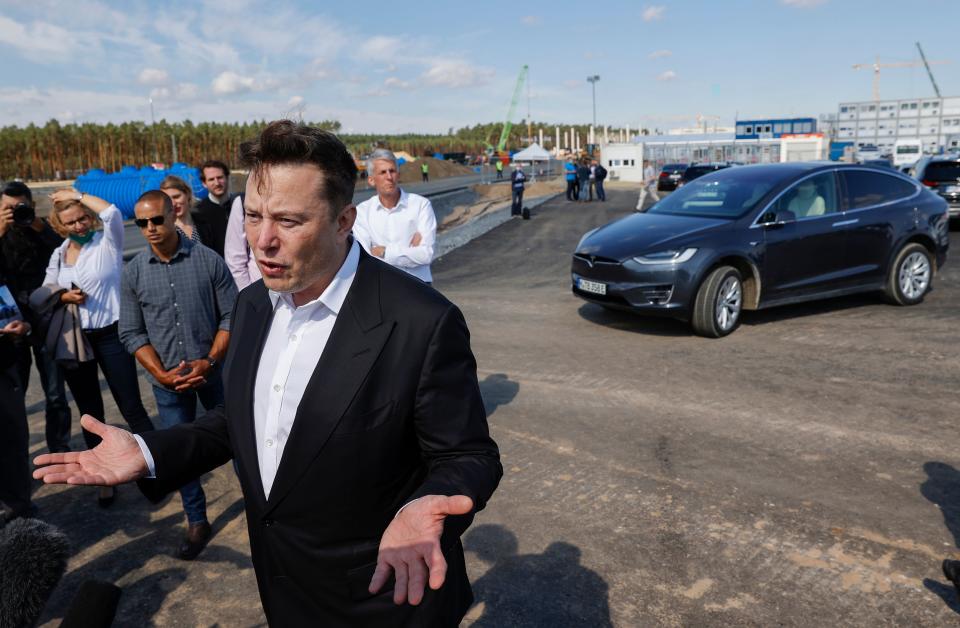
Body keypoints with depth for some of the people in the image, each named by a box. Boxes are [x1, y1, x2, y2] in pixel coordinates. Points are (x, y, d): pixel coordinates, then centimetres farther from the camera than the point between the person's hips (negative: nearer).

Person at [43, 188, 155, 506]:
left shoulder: (107, 242, -6)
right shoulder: (58, 255, 8)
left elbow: (112, 212, -25)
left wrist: (78, 195, -12)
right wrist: (63, 297, -7)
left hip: (110, 334, -5)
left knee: (131, 408, -1)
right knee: (90, 413, 13)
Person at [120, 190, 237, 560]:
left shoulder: (208, 261, -9)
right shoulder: (133, 273, -2)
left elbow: (231, 316, -6)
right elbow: (132, 333, 0)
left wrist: (209, 361, -14)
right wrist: (162, 374, -10)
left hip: (214, 372, -2)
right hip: (168, 381, 2)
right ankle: (197, 522, 25)